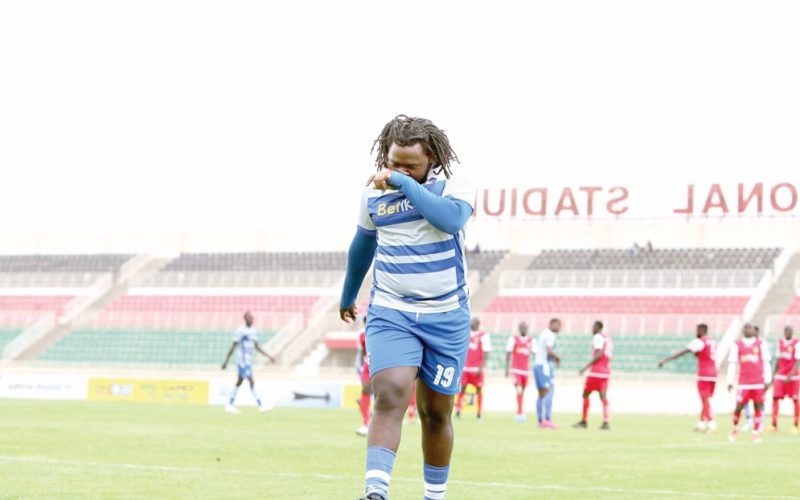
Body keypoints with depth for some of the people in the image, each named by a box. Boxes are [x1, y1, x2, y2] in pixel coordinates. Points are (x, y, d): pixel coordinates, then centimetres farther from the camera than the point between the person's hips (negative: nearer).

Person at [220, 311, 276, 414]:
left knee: (239, 382, 13)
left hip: (249, 361, 9)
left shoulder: (253, 331, 12)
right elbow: (233, 346, -11)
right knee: (252, 381, -13)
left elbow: (257, 347, 17)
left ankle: (229, 405, 21)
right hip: (242, 360, -9)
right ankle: (261, 405, -15)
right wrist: (226, 361, -9)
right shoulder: (240, 331, -12)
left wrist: (268, 356, 10)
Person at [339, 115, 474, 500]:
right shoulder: (373, 193, 5)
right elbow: (363, 245, 22)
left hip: (447, 318, -1)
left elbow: (451, 218, -29)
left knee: (435, 413, 7)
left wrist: (405, 183, -26)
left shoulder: (454, 187, -5)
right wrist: (348, 296, 34)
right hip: (390, 313, 1)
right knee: (390, 395, -21)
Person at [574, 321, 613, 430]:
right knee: (603, 396, 0)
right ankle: (606, 422, -14)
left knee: (586, 394, 4)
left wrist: (586, 367, -19)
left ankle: (584, 421, 7)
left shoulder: (598, 337, -7)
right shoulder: (608, 339, 19)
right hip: (605, 372, 7)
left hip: (596, 371, -7)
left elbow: (599, 355, -18)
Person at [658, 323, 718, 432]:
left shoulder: (699, 342, -8)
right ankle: (701, 423, 20)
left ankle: (711, 423, -14)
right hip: (713, 374, 7)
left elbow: (682, 352, -13)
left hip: (703, 375, -7)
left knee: (705, 400, -5)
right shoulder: (713, 342, 14)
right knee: (705, 400, 15)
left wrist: (666, 360, -14)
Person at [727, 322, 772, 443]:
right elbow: (732, 363, 6)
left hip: (758, 382, 0)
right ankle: (735, 429, 21)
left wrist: (767, 380, 2)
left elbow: (766, 363, 7)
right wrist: (730, 382, 2)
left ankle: (756, 433, 7)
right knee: (739, 406, -3)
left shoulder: (761, 344, 6)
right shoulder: (737, 345, 5)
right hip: (744, 383, 0)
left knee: (758, 407, 0)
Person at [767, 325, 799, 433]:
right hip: (780, 375, 5)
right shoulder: (780, 343, 10)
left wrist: (791, 375, -24)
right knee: (775, 397, -4)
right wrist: (774, 375, 16)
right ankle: (774, 425, -3)